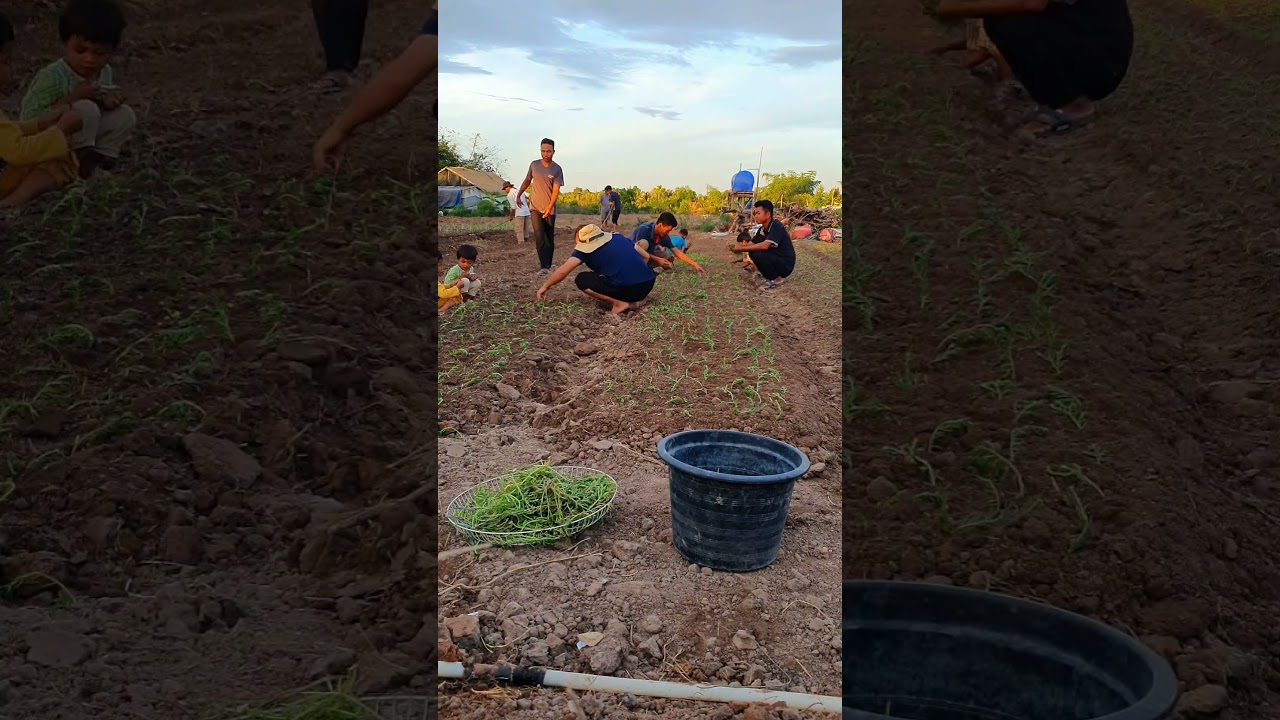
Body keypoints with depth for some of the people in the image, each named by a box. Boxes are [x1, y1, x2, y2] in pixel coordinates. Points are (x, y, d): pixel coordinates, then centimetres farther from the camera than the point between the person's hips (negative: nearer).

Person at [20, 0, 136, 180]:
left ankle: (96, 160, -2)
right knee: (86, 108, -29)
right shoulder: (51, 77, -25)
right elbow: (29, 122, -28)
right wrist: (71, 99, -33)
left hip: (83, 140, 7)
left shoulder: (106, 73, -3)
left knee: (124, 114, -9)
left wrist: (108, 100, -12)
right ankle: (81, 163, -13)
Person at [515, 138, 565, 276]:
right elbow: (527, 181, 17)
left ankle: (547, 265, 16)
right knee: (539, 237, -11)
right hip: (536, 207, 1)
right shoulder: (534, 165, 0)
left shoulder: (557, 169, -6)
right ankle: (543, 266, -17)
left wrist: (549, 208, -25)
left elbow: (556, 190, -14)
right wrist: (519, 195, 21)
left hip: (550, 209, -1)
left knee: (549, 239, 5)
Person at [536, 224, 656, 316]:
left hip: (626, 288, -6)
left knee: (581, 280, 9)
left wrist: (545, 287, 14)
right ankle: (636, 300, 11)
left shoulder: (585, 248, 7)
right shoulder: (617, 237, 21)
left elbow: (563, 270, 0)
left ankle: (619, 303, -4)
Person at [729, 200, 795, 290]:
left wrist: (742, 248, -28)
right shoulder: (763, 229, 6)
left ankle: (776, 280, -9)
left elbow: (764, 246, -34)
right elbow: (752, 244, 8)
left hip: (786, 265, -9)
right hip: (775, 260, 9)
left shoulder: (776, 227, -21)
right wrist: (738, 245, -13)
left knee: (757, 254, -26)